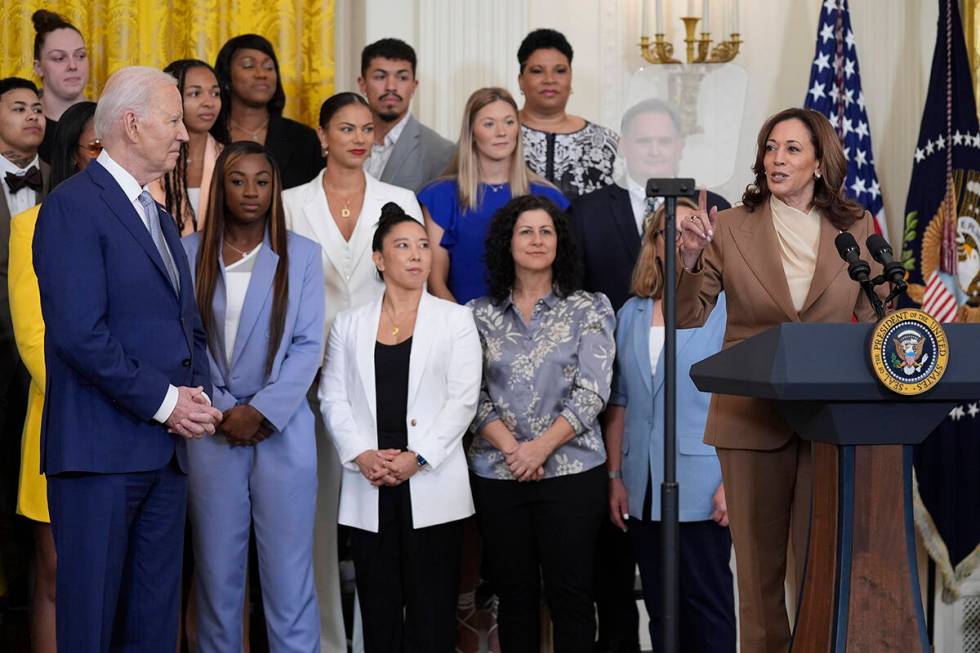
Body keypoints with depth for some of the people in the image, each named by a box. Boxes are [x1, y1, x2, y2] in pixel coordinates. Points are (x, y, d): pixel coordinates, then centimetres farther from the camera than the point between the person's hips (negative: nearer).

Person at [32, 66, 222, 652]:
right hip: (103, 447, -8)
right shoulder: (73, 207, -8)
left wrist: (198, 394, 2)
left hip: (168, 449, 8)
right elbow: (79, 333, -17)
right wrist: (163, 402, -13)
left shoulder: (161, 219, 20)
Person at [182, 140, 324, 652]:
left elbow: (308, 344, -1)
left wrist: (261, 411, -9)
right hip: (212, 432, 1)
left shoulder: (301, 254, 4)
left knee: (288, 567, -1)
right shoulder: (189, 253, 5)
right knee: (217, 566, 6)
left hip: (282, 430, -1)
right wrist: (220, 413, -7)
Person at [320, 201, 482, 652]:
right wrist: (361, 455, -10)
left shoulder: (455, 319, 6)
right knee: (378, 610, 5)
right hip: (368, 487, 2)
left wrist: (418, 457, -13)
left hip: (432, 484, -2)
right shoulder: (349, 324, 12)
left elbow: (462, 399, -2)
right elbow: (333, 399, 6)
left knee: (432, 614, -1)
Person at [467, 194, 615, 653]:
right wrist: (512, 449, -13)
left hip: (572, 472, -2)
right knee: (514, 594, 8)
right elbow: (471, 395, 1)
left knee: (571, 594, -1)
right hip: (497, 474, 2)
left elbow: (592, 392, -5)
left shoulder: (589, 310, 4)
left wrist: (541, 447, -14)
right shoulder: (480, 315, 8)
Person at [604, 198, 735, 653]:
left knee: (706, 604, 1)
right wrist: (615, 477, 7)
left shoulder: (727, 309, -2)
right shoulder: (631, 314, 11)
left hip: (700, 490, -4)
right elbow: (619, 402, 12)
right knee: (659, 607, 11)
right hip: (643, 491, 4)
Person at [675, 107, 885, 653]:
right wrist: (690, 259, -17)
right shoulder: (731, 228, 1)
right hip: (753, 414, 0)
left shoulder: (857, 228, 5)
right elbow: (687, 319, 0)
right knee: (758, 553, 7)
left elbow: (878, 317, 9)